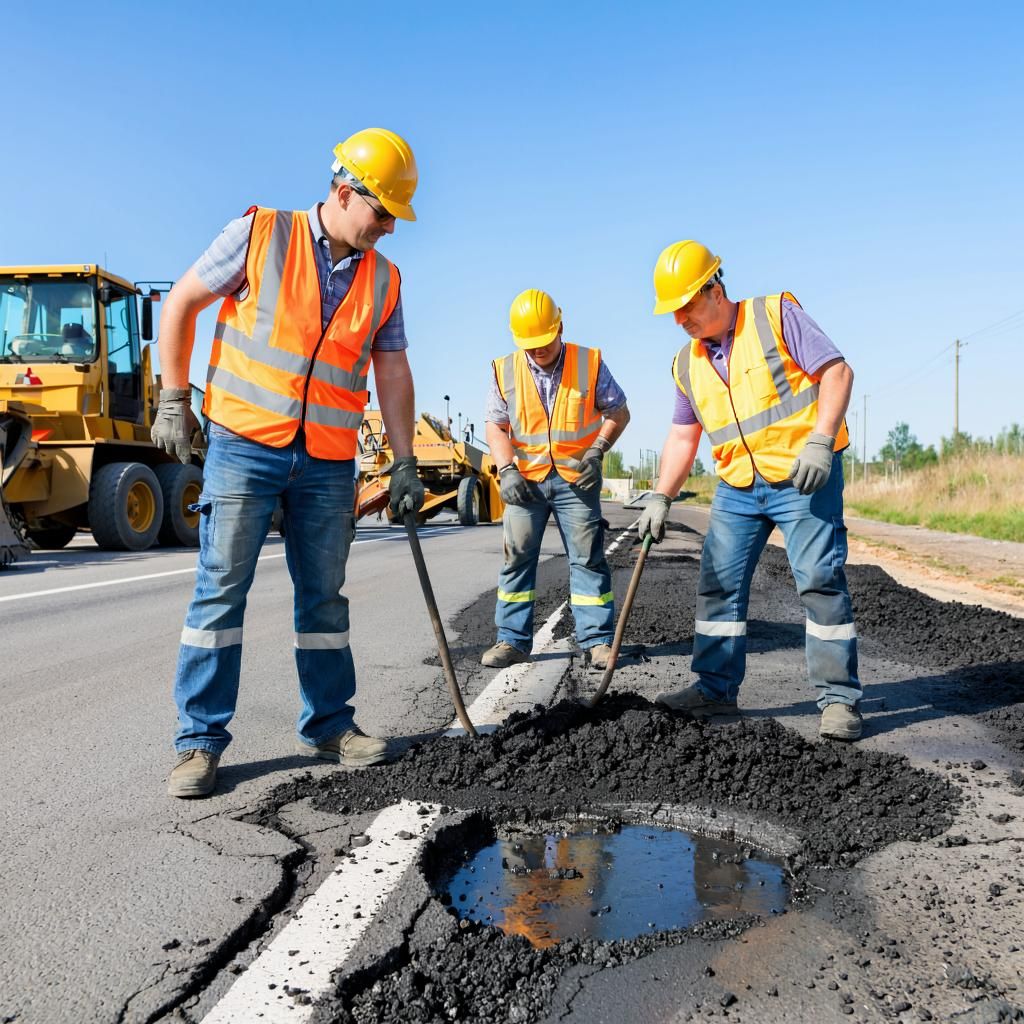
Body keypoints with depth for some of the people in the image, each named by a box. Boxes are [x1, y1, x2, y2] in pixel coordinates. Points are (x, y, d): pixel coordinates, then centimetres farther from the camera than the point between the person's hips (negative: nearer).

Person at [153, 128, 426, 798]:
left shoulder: (384, 279, 8)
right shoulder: (261, 234, -3)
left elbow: (394, 373, 10)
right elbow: (182, 304, 1)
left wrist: (405, 463, 5)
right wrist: (174, 401, -3)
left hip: (329, 462, 4)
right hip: (245, 444, -4)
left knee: (325, 595, 10)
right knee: (221, 589, -3)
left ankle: (329, 725, 23)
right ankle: (200, 741, 6)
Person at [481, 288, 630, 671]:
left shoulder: (590, 363, -3)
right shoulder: (505, 371, 1)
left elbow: (618, 412, 4)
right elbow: (495, 425, 3)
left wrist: (597, 451, -11)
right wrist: (506, 470, -11)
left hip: (575, 479, -2)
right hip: (525, 480, 2)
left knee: (587, 559, -1)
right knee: (516, 557, 3)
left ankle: (597, 639, 6)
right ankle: (512, 639, 11)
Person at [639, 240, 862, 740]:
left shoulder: (776, 314, -5)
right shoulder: (687, 363, 11)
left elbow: (837, 371, -9)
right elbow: (682, 437, 15)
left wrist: (820, 441, -20)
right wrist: (660, 497, 6)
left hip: (804, 477, -6)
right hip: (737, 488, 6)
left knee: (820, 581, -7)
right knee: (718, 585, 5)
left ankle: (839, 699, 2)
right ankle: (716, 689, 16)